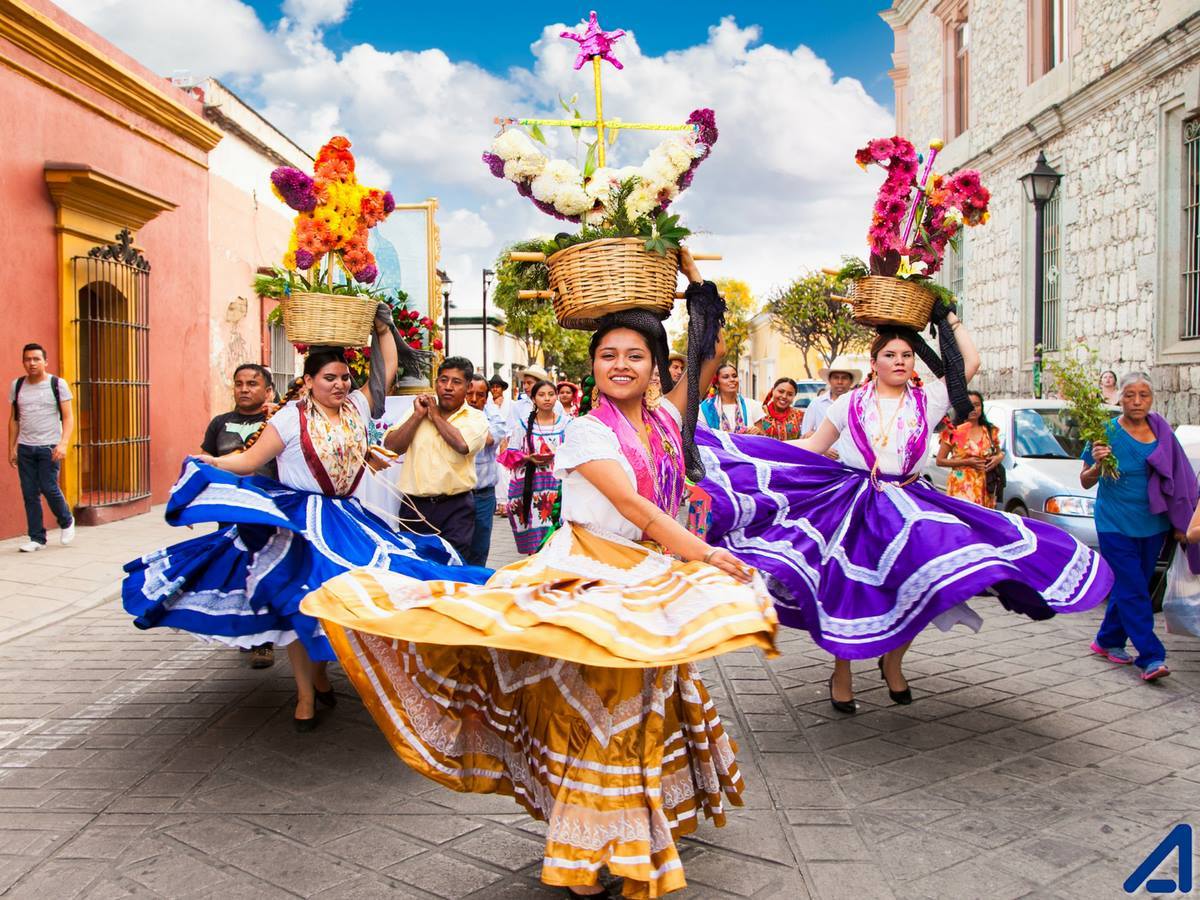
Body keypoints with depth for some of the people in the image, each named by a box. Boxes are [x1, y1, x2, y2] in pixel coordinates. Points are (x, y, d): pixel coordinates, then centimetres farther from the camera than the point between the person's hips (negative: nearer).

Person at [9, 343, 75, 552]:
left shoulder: (58, 384, -1)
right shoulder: (17, 386, 10)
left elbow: (68, 417, -4)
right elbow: (14, 419, 16)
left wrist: (63, 443, -16)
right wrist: (11, 448, 11)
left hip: (49, 447, -4)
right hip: (25, 448, 4)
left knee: (49, 488, -9)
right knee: (29, 493, 3)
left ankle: (66, 521, 18)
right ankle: (36, 538, 11)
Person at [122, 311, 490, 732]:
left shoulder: (356, 407, 7)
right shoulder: (291, 416, -7)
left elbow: (387, 370, 14)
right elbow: (251, 460, -10)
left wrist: (384, 327, 13)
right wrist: (212, 463, -25)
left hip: (344, 517, 5)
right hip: (299, 520, -5)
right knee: (299, 603, -2)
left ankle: (320, 676, 26)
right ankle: (305, 695, 9)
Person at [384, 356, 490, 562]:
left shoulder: (476, 417, 3)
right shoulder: (417, 410, 10)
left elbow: (463, 444, -18)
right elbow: (391, 446, 1)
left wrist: (435, 415, -5)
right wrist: (419, 415, -5)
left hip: (456, 508, -2)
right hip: (414, 505, 3)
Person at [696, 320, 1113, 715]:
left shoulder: (927, 400, 8)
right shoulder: (850, 403, 7)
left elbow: (971, 363, 2)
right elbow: (814, 446, 10)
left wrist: (950, 319, 12)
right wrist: (749, 450, 4)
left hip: (910, 505, 1)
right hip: (854, 505, -1)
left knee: (921, 583, -13)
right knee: (848, 589, -2)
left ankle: (892, 662, 14)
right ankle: (841, 675, 20)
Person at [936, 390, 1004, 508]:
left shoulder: (990, 431, 12)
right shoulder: (953, 431, 0)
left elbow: (999, 452, 27)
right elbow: (940, 460, -2)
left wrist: (999, 457, 3)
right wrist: (967, 462, -11)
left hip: (985, 488, 4)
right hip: (961, 488, -4)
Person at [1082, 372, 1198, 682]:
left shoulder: (1162, 431, 3)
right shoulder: (1107, 432, -8)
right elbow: (1086, 482, -3)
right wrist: (1098, 464, -24)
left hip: (1153, 525, 5)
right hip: (1115, 524, -4)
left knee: (1130, 587, 12)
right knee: (1133, 591, -8)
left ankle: (1108, 641, 27)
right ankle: (1151, 657, -7)